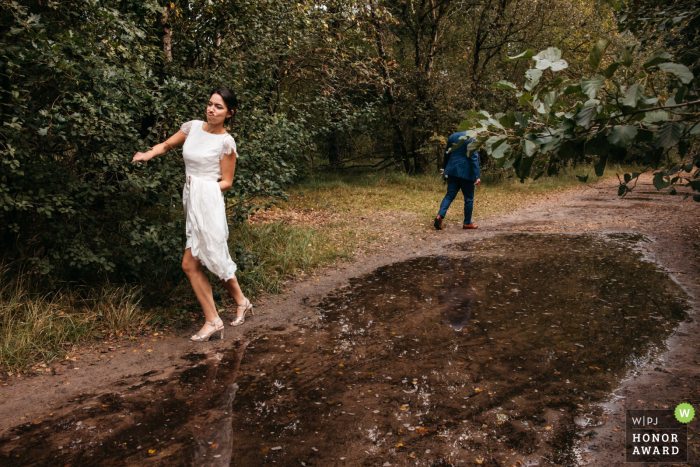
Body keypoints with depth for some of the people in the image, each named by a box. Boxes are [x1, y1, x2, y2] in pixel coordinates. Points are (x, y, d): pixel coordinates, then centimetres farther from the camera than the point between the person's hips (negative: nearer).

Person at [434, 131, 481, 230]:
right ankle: (467, 223, 13)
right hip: (466, 172, -5)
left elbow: (447, 154, 16)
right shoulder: (471, 139, -11)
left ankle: (440, 215, -14)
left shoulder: (452, 136, 7)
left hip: (452, 170, 5)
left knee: (450, 195, 7)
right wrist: (477, 176, -13)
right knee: (469, 198, 7)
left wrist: (444, 169, 26)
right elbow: (474, 158, -14)